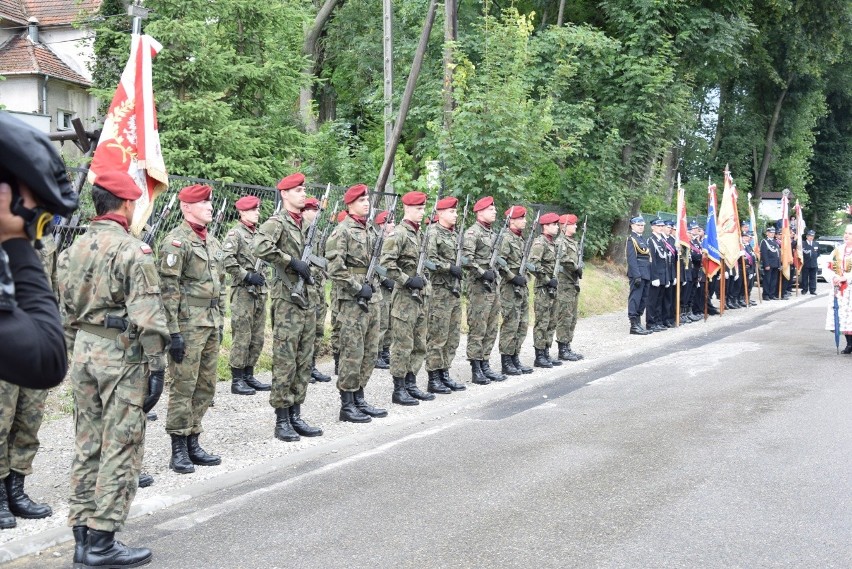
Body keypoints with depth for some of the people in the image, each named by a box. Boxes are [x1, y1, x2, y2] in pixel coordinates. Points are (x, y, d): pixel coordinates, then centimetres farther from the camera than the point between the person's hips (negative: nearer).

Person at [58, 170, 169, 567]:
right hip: (122, 354, -7)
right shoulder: (132, 250, -13)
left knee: (87, 446, 13)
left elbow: (67, 312, 14)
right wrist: (156, 367, -14)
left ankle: (82, 536, 18)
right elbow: (148, 315, -17)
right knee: (120, 449, -1)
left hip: (83, 349, 7)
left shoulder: (72, 250, 10)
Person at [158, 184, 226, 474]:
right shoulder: (176, 241, -11)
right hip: (188, 325, -8)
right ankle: (178, 451, 4)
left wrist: (220, 323, 18)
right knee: (183, 388, -3)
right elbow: (168, 288, -15)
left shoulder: (213, 241, 15)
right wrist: (173, 332, -19)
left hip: (210, 325, 8)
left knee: (205, 388, 11)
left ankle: (193, 444, 21)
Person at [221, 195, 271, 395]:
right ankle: (237, 380, 0)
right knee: (242, 338, -5)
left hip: (260, 291, 8)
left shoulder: (259, 234, 17)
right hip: (243, 292, -8)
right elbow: (227, 260, -19)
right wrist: (247, 275, -20)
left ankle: (249, 376, 19)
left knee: (257, 338, 11)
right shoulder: (235, 234, -7)